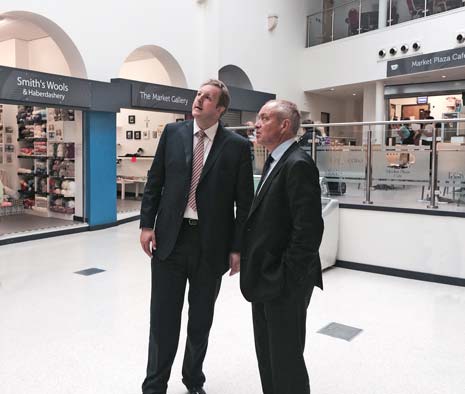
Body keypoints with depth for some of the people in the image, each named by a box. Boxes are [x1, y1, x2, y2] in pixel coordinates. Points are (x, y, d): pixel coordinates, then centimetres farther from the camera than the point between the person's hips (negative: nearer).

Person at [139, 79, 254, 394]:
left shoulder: (237, 146, -4)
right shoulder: (173, 132, 3)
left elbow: (245, 202, -3)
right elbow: (154, 182, 7)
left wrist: (237, 248, -5)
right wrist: (147, 224, 1)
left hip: (211, 245, -1)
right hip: (170, 238, 1)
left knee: (201, 320, 15)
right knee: (163, 318, 9)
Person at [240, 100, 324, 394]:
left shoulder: (298, 164, -18)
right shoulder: (275, 162, 12)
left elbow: (309, 229, -23)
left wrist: (287, 280, -19)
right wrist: (255, 272, 14)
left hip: (284, 284, -9)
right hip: (265, 280, 9)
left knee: (286, 359, 6)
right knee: (267, 355, 21)